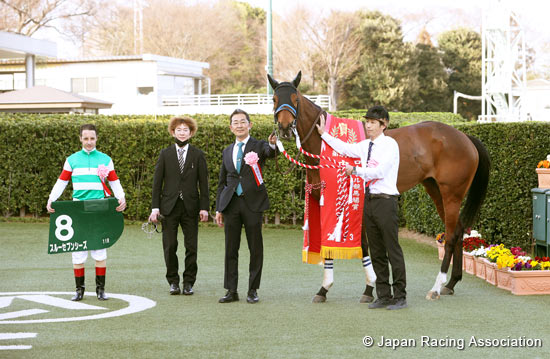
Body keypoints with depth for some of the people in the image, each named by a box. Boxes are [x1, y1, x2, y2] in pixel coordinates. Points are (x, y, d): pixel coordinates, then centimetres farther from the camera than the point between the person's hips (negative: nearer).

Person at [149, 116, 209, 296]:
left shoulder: (198, 155, 6)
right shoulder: (165, 154, 6)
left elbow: (203, 182, 5)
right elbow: (157, 182, 5)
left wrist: (204, 207, -2)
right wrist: (155, 207, -2)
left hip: (191, 207, 0)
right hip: (170, 206, 0)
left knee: (191, 247, 1)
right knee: (170, 246, 1)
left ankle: (189, 282, 11)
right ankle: (173, 281, 13)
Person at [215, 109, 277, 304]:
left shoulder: (258, 146, 3)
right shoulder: (227, 151, 15)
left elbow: (271, 153, -22)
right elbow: (222, 182, 17)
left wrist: (273, 145, -45)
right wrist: (219, 208, 11)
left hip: (253, 202, -4)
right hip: (231, 204, 4)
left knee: (256, 248, 1)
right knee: (231, 249, 5)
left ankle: (253, 290, 9)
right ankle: (231, 291, 10)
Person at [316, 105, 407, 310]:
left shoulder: (389, 144, -9)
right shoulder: (366, 146, 13)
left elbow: (379, 172, -18)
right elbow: (344, 148, 26)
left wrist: (355, 171, -13)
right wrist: (323, 134, 28)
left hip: (385, 201, -8)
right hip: (369, 201, 8)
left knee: (393, 250, -4)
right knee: (376, 252, 10)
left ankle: (400, 297, 1)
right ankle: (383, 296, 16)